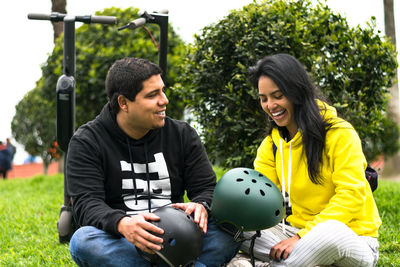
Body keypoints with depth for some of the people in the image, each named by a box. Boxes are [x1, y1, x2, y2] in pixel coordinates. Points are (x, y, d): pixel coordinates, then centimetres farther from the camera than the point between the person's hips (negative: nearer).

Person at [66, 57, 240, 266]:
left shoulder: (182, 134, 10)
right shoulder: (86, 143, 0)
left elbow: (207, 188, 8)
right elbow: (86, 204, -11)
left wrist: (200, 206, -19)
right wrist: (121, 223, -34)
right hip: (120, 243, -2)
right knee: (83, 241, -36)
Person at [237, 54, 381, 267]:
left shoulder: (339, 134, -10)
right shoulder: (271, 144, 8)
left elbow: (351, 195, -18)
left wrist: (302, 236, -26)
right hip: (298, 234, 5)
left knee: (331, 232, -42)